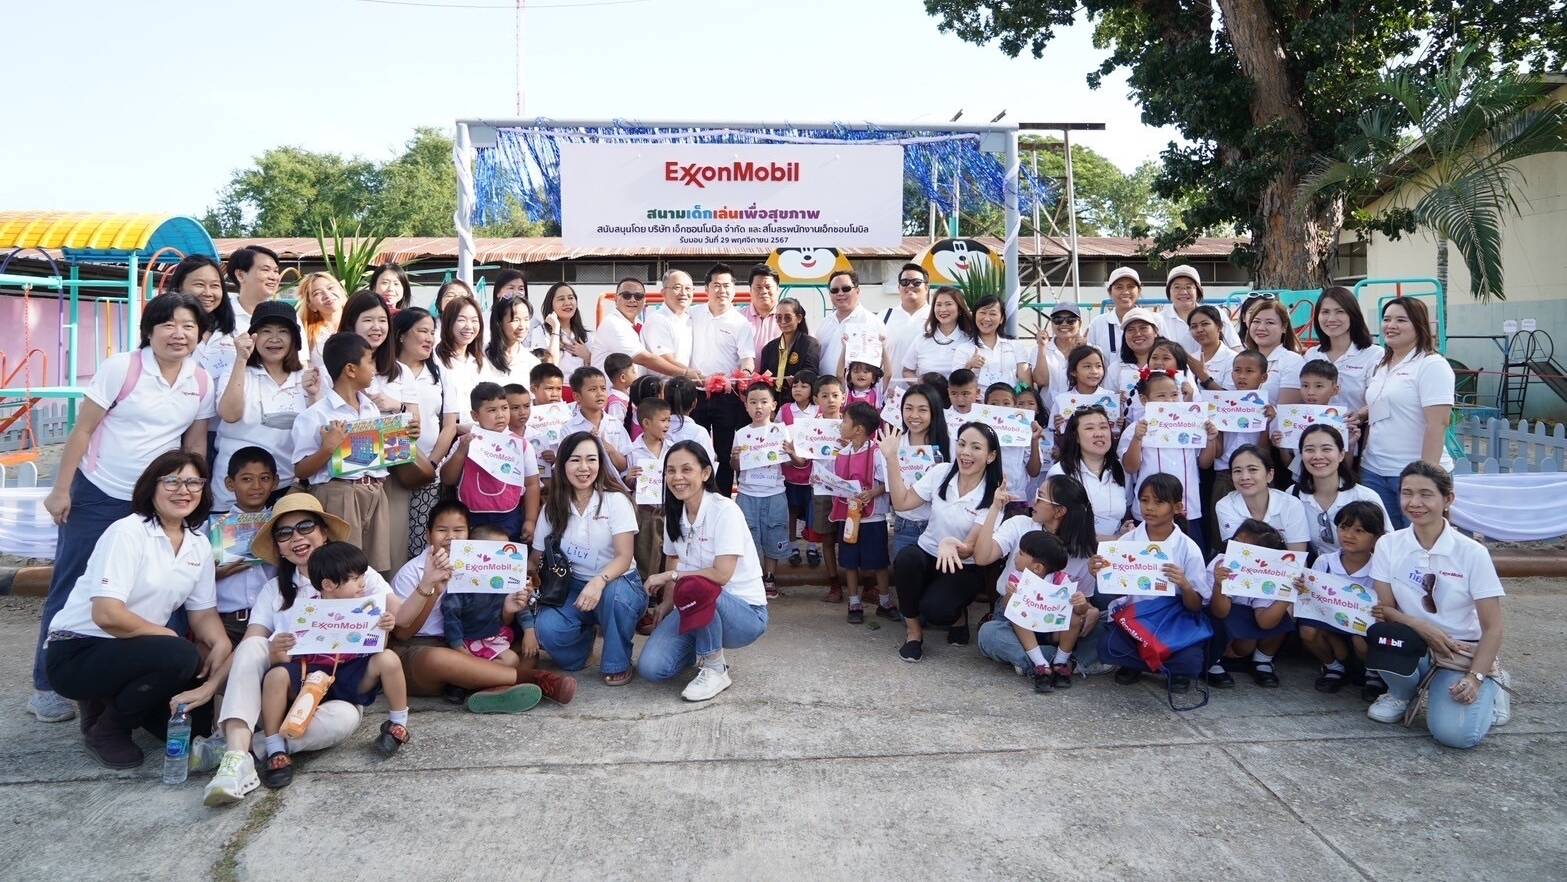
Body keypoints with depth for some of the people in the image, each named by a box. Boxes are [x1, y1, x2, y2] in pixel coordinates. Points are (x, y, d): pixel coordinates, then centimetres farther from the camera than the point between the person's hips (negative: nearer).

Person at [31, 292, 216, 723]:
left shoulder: (202, 382, -2)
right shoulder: (121, 367, -12)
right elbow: (82, 430, -8)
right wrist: (60, 489, -9)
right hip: (96, 495, -3)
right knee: (71, 588, 4)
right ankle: (46, 686, 16)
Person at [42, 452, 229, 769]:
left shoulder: (199, 545, 4)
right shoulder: (127, 534, -17)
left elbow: (203, 612, 6)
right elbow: (107, 615, -26)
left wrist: (220, 642, -15)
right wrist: (170, 636, -17)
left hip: (132, 651, 7)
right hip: (76, 653, -7)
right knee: (180, 657, -30)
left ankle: (115, 700, 14)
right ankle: (105, 729, -5)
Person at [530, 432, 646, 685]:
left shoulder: (615, 500, -9)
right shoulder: (553, 508, 2)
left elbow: (624, 557, -18)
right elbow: (535, 561, 6)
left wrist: (599, 581, -39)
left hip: (617, 583, -2)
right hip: (573, 588, 2)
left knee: (614, 593, -38)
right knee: (547, 627, -28)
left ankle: (617, 664, -10)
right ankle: (584, 637, 9)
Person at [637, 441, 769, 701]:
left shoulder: (724, 510, -17)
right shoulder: (674, 514, 4)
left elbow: (722, 574, -24)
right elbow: (673, 562, 11)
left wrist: (670, 576, -15)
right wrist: (666, 603, -5)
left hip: (745, 612, -6)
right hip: (699, 609, 6)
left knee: (693, 588, -38)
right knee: (650, 667, -17)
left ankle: (715, 670, -14)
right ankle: (706, 645, 15)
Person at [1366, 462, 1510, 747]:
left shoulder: (1472, 553, -11)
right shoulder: (1388, 545, -5)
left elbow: (1492, 628, -9)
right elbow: (1385, 607, -2)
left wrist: (1474, 678, -20)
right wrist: (1420, 626, -21)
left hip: (1463, 651, -1)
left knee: (1455, 733, -24)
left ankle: (1490, 688, 11)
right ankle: (1402, 694, 0)